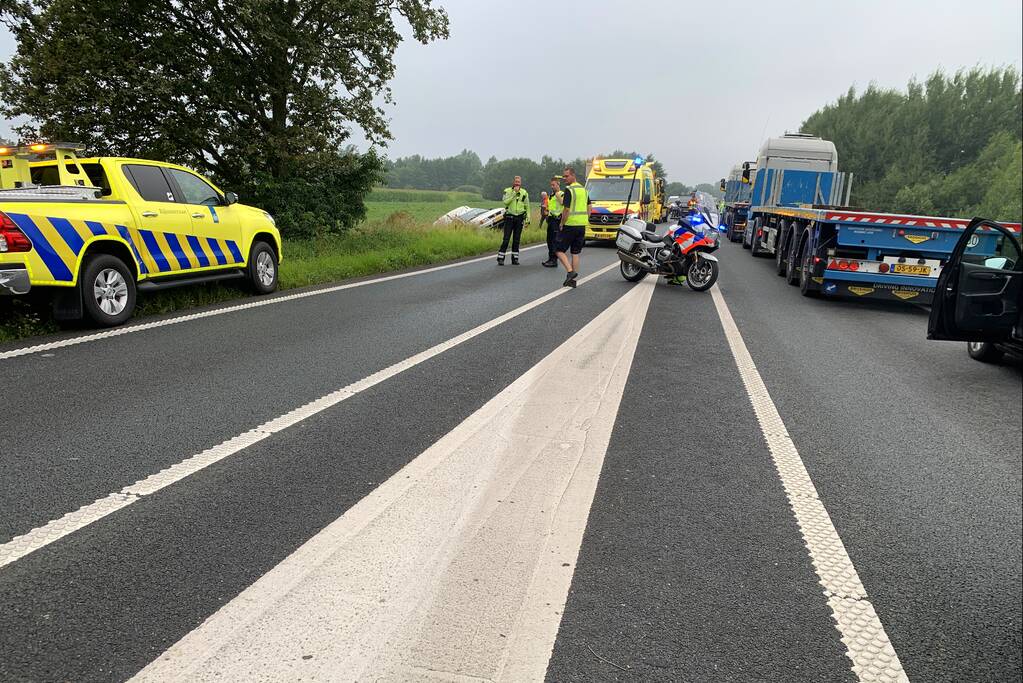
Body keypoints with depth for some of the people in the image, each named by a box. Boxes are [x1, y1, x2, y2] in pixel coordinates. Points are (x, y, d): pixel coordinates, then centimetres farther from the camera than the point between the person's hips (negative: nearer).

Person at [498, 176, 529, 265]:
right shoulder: (507, 191, 1)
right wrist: (514, 192, -18)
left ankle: (515, 258, 12)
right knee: (506, 238, -6)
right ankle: (500, 258, -2)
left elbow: (527, 206, 11)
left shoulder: (524, 193, 8)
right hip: (509, 217, -2)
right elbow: (506, 201, -16)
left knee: (517, 239, 5)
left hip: (519, 218, 3)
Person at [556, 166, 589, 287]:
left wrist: (561, 224, -7)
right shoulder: (584, 189, 13)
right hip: (582, 226, 7)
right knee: (575, 253, 10)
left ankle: (570, 271, -15)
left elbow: (567, 209, -18)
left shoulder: (569, 190, -13)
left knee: (560, 250, 2)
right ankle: (572, 279, 10)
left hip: (570, 225, -7)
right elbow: (589, 208, 16)